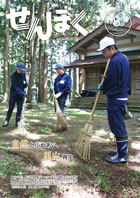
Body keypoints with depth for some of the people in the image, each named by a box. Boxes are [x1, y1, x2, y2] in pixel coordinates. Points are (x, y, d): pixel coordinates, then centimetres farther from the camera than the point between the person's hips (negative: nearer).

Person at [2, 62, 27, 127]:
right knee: (11, 108, 0)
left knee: (20, 108, 1)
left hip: (21, 95, 4)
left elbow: (25, 85, 9)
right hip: (14, 94, -4)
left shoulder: (23, 75, 3)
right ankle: (6, 121, 14)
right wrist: (22, 93, -29)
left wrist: (25, 83, -15)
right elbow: (15, 87, -20)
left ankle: (17, 122, 10)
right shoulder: (13, 75, -12)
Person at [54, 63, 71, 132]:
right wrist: (53, 92, -1)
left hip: (62, 96, -7)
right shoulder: (57, 77, 14)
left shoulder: (67, 77, -6)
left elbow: (68, 88, -13)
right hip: (57, 96, 7)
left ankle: (65, 128, -5)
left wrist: (60, 93, -20)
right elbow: (55, 86, 19)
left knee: (61, 111, -11)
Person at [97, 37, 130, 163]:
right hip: (122, 95, 10)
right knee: (119, 124, 17)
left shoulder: (115, 61, -19)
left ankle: (122, 156, 5)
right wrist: (104, 87, 15)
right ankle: (122, 149, 27)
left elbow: (109, 81, -15)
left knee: (117, 125, -4)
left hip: (115, 97, -10)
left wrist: (102, 87, 5)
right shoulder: (124, 58, 13)